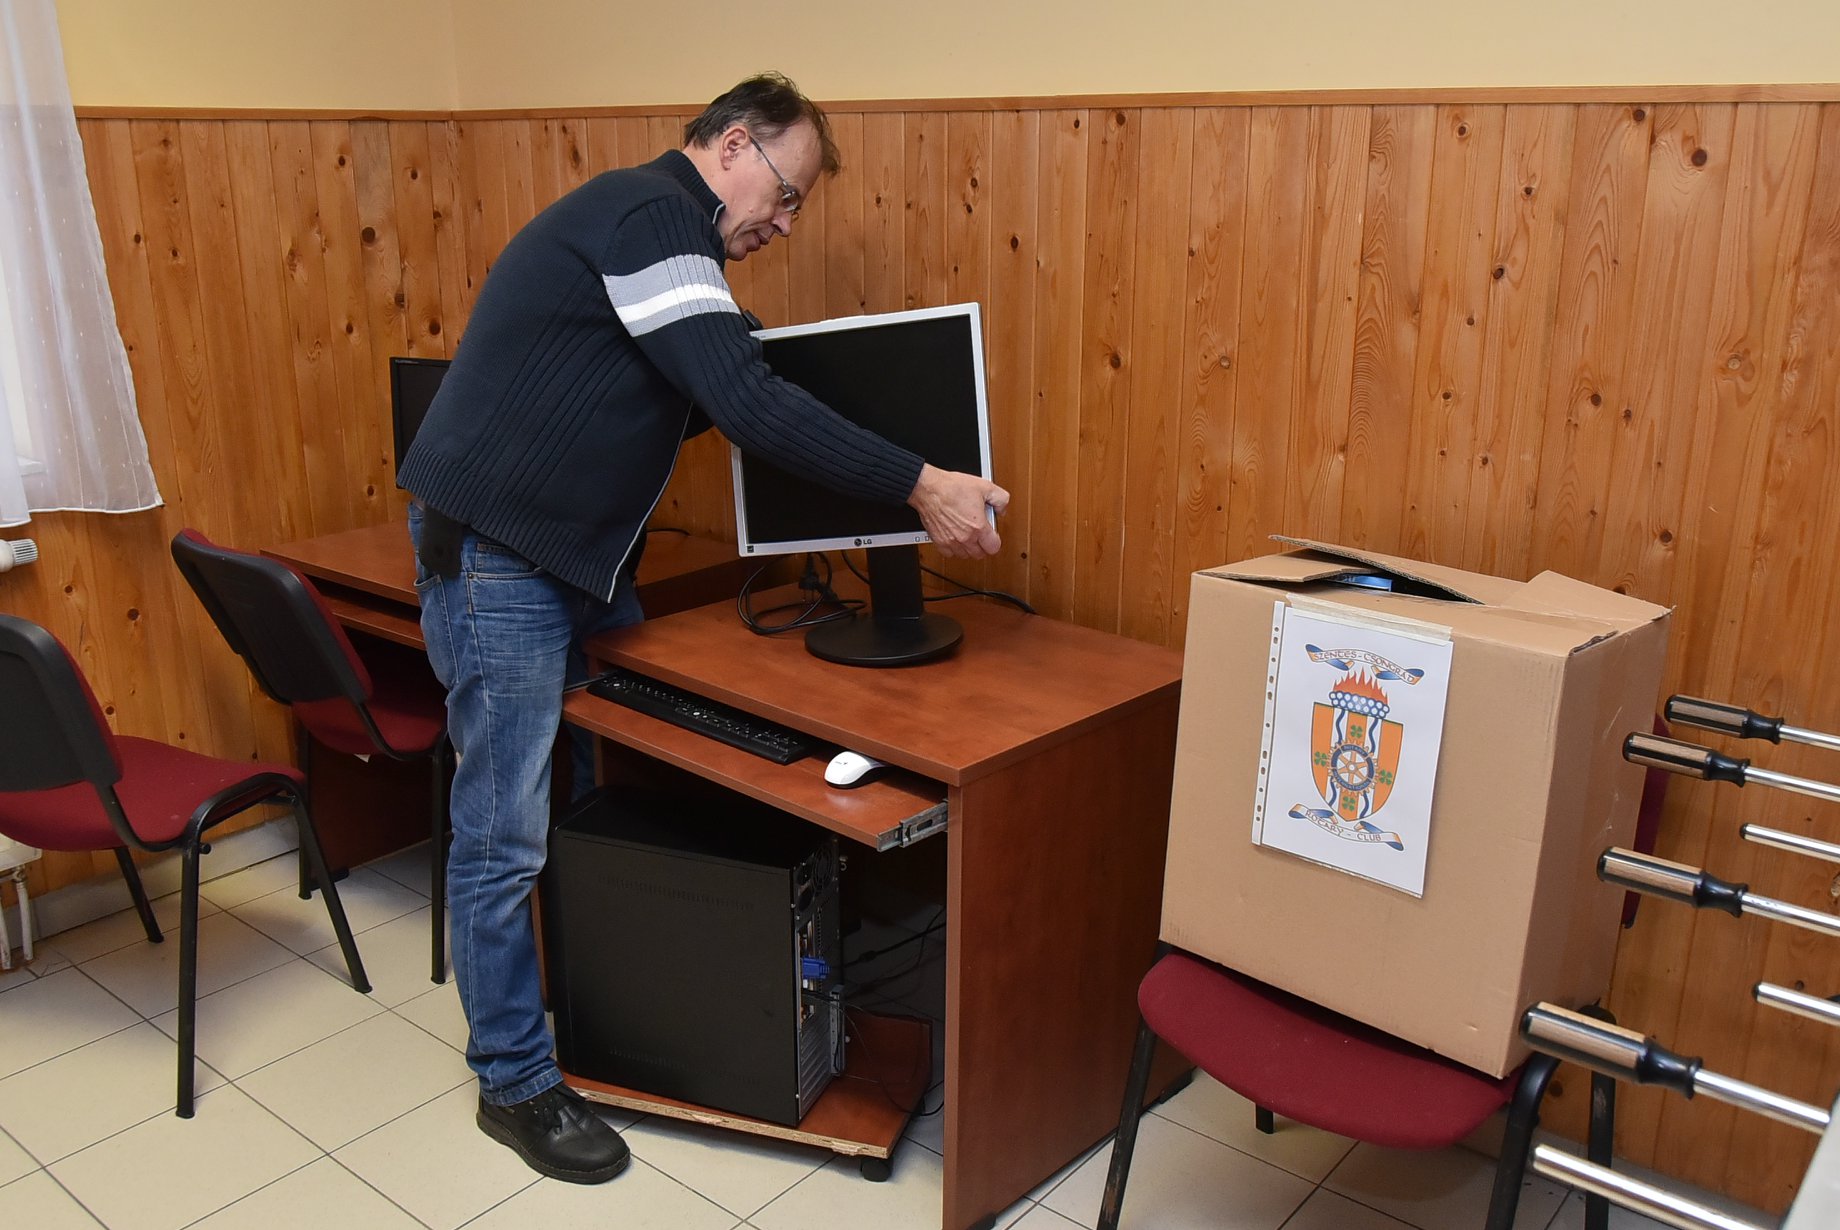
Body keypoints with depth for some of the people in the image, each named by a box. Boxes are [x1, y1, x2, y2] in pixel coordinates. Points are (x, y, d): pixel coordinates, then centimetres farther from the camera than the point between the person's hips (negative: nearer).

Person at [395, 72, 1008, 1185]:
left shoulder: (656, 227, 16)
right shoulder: (647, 213, -16)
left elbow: (695, 401, 20)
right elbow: (747, 402, -26)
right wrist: (922, 487, -24)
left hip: (573, 555, 10)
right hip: (496, 559, -10)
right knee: (507, 837, 0)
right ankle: (516, 1085, 13)